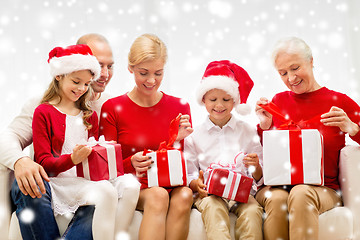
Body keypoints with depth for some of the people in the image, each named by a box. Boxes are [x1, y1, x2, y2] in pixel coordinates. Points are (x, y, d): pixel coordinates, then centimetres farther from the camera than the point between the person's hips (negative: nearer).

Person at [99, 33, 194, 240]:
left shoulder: (180, 108, 9)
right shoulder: (113, 108, 2)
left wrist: (180, 140, -10)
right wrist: (131, 163, -20)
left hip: (172, 186, 2)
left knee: (184, 195, -33)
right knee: (158, 196, -35)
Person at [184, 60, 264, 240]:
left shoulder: (248, 132, 13)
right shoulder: (194, 135, 11)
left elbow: (258, 178, 12)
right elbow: (189, 175, 11)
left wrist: (256, 167, -12)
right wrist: (197, 184, -12)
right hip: (209, 193, -1)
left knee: (252, 210, -31)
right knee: (213, 208, -34)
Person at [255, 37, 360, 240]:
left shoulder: (339, 102, 6)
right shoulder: (279, 101, 13)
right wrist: (264, 126, 0)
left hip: (322, 188, -2)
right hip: (276, 185, 2)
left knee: (301, 194, -37)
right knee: (277, 198, -34)